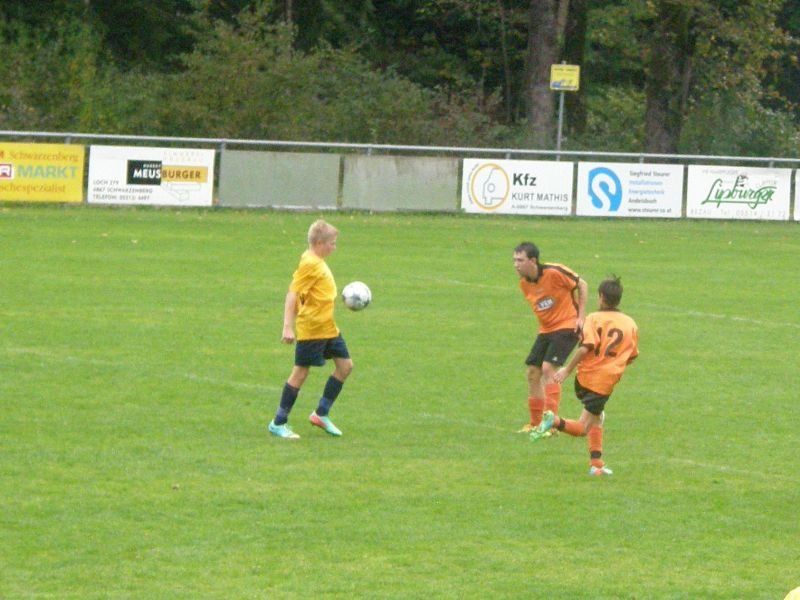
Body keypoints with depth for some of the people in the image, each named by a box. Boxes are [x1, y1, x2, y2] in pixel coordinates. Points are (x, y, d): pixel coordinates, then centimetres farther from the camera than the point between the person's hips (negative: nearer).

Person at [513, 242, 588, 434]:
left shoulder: (554, 272, -19)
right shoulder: (524, 283, 1)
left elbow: (581, 285, -7)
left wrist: (581, 316, -10)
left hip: (566, 326, -8)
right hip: (546, 329, 8)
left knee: (548, 368, -20)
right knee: (533, 372, 4)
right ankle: (535, 423, 16)